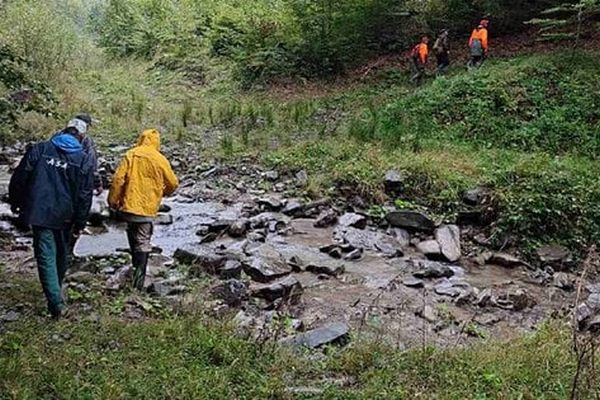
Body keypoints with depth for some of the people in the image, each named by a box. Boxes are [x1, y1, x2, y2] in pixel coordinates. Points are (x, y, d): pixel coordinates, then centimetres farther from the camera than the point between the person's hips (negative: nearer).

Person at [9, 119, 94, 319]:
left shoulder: (39, 149, -2)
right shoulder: (83, 160, -2)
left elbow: (19, 179, 0)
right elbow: (85, 195, -3)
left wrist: (15, 203, 14)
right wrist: (80, 222, 5)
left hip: (39, 213, -1)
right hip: (65, 217, 1)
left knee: (46, 256, 0)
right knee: (62, 254, 22)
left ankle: (56, 302, -7)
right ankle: (57, 288, 41)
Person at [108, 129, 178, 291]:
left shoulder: (130, 155, -2)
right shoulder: (159, 159, -4)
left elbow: (118, 179, -7)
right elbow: (173, 183, 3)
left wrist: (113, 200, 3)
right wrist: (163, 192, 24)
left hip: (129, 205, 2)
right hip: (147, 208, -2)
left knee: (133, 237, 22)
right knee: (143, 242, 2)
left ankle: (136, 265, 37)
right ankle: (139, 278, -4)